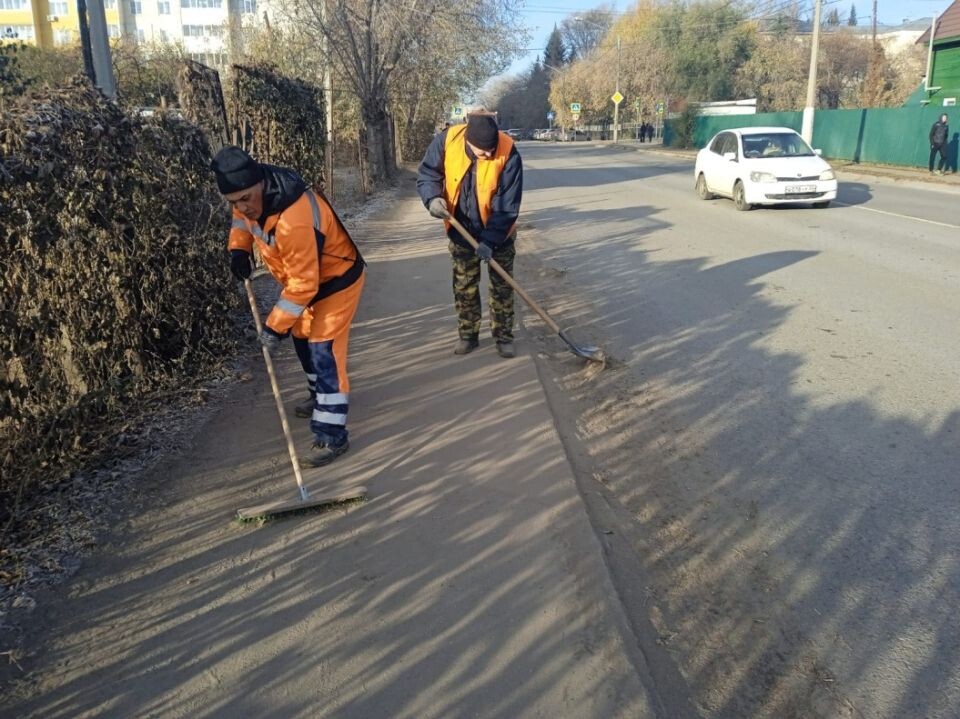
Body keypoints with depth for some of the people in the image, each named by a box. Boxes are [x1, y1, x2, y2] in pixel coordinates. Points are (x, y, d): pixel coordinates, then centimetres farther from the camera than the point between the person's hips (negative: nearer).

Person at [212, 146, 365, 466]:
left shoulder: (294, 220, -39)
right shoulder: (253, 193, -12)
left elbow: (303, 284, -33)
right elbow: (242, 218, 14)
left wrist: (275, 326, -27)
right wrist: (239, 249, -2)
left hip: (335, 279, -9)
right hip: (307, 276, 9)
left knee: (323, 350, -14)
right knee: (303, 339, 20)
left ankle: (332, 435, -10)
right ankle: (321, 399, 42)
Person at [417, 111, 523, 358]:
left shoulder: (508, 153, -27)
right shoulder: (447, 140, -21)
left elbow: (507, 206, -24)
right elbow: (428, 173, -6)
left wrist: (489, 240, -28)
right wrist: (433, 197, -27)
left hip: (499, 233, -2)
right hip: (461, 230, 2)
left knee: (502, 286, 7)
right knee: (464, 286, 12)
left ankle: (503, 337, 21)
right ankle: (468, 335, 27)